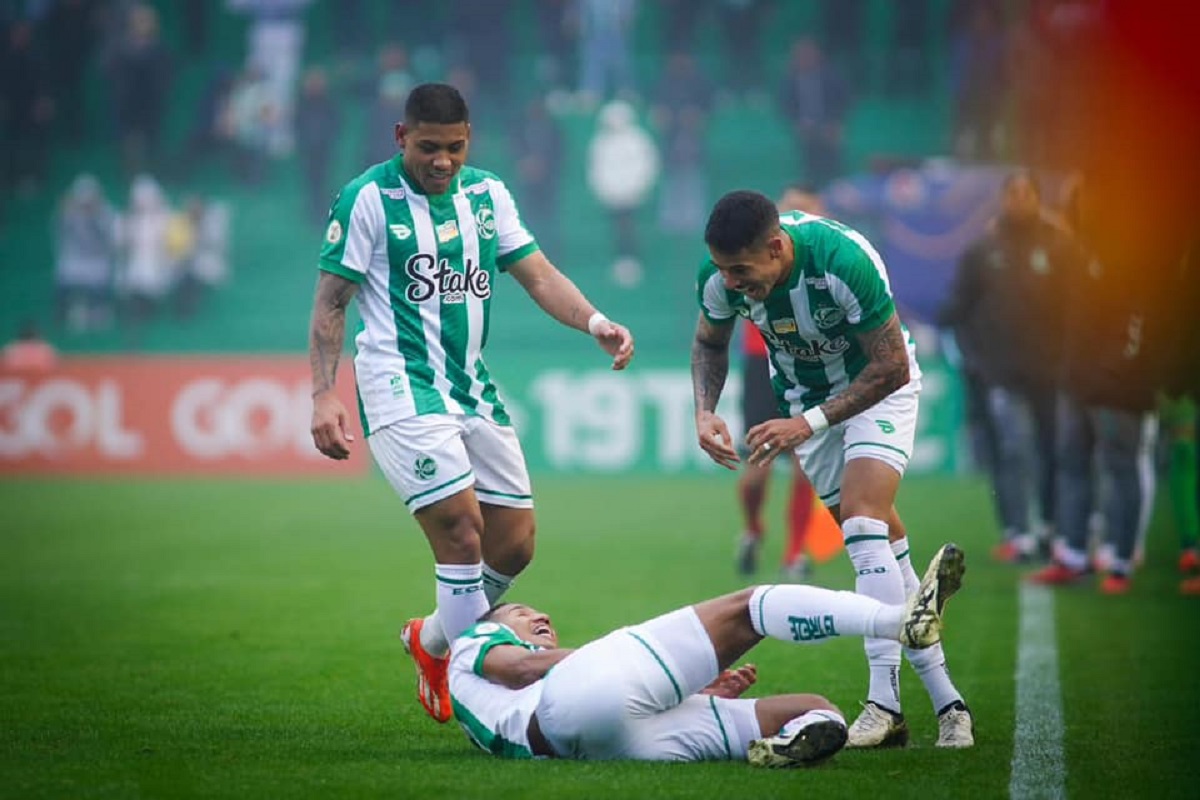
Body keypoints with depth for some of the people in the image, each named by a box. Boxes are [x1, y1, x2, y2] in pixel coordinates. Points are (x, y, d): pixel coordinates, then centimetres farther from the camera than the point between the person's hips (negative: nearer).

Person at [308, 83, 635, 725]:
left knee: (515, 542, 7)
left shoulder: (487, 194, 11)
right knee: (461, 529, -18)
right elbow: (331, 300, -5)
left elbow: (538, 274, 10)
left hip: (472, 385, 7)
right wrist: (323, 394, -13)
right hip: (401, 386, -7)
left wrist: (595, 323, -8)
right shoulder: (367, 200, -6)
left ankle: (432, 642, 31)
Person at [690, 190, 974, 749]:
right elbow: (709, 342, 2)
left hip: (878, 386, -5)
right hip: (804, 394, 5)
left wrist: (810, 422, -31)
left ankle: (884, 702, -25)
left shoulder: (843, 260, -36)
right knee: (881, 542, 3)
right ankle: (944, 699, 8)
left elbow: (892, 368, -27)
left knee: (863, 519, -23)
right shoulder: (720, 275, -22)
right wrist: (705, 409, -16)